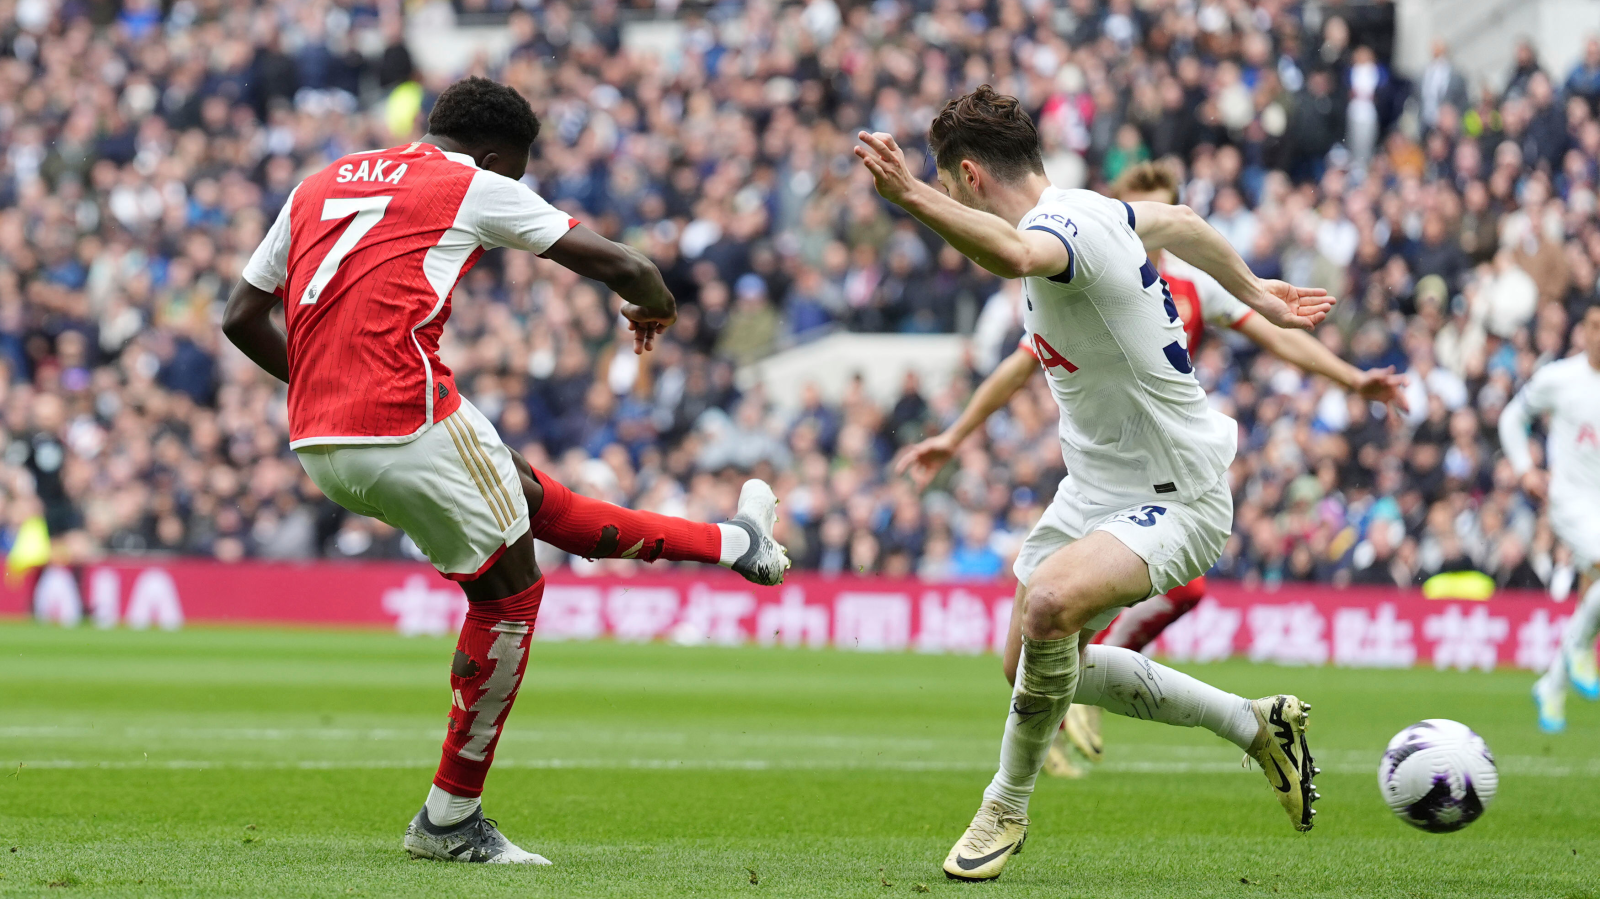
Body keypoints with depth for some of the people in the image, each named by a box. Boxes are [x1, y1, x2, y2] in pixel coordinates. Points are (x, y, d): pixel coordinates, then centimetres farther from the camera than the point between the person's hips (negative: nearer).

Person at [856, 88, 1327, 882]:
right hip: (1096, 484, 11)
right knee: (1041, 663, 15)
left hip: (1175, 498, -11)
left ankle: (1007, 808, -13)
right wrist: (1253, 294, 39)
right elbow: (1178, 223, 24)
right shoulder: (1083, 210, 4)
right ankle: (1255, 726, 30)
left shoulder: (1063, 229, -27)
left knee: (1049, 602, -34)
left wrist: (913, 197, -66)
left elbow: (1013, 254, -53)